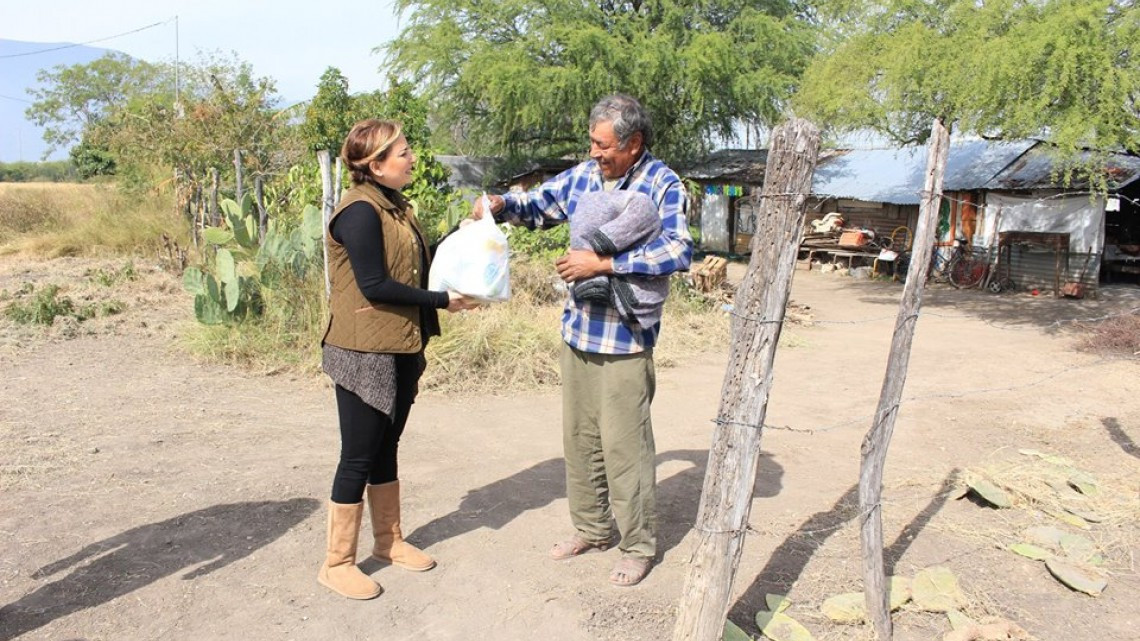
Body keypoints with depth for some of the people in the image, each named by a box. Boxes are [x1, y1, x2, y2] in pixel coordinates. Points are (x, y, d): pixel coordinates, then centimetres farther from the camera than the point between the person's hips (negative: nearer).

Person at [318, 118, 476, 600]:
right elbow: (375, 286, -22)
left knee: (386, 447, 18)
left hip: (400, 350, 9)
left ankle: (388, 541, 32)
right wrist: (441, 300, -17)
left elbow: (417, 265, 13)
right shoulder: (360, 211, -17)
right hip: (365, 352, -9)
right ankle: (337, 563, 14)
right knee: (359, 456, 0)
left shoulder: (395, 206, 13)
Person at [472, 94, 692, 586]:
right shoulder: (583, 175, 7)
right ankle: (591, 529, 35)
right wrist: (501, 204, -2)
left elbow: (678, 251, -23)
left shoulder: (663, 185, -11)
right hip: (578, 330, 7)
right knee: (579, 437, 16)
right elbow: (537, 205, 20)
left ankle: (638, 546, 20)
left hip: (625, 340, -6)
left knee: (625, 445, 1)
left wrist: (604, 264, -26)